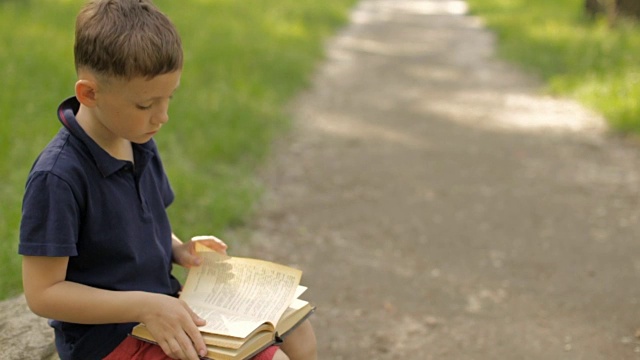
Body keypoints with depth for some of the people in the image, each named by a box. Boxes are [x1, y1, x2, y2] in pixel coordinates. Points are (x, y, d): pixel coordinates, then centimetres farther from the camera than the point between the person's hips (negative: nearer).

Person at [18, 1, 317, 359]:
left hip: (161, 307, 8)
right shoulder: (58, 177, -24)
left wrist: (178, 249, -3)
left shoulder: (140, 143, 1)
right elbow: (42, 292, -21)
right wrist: (146, 305, -26)